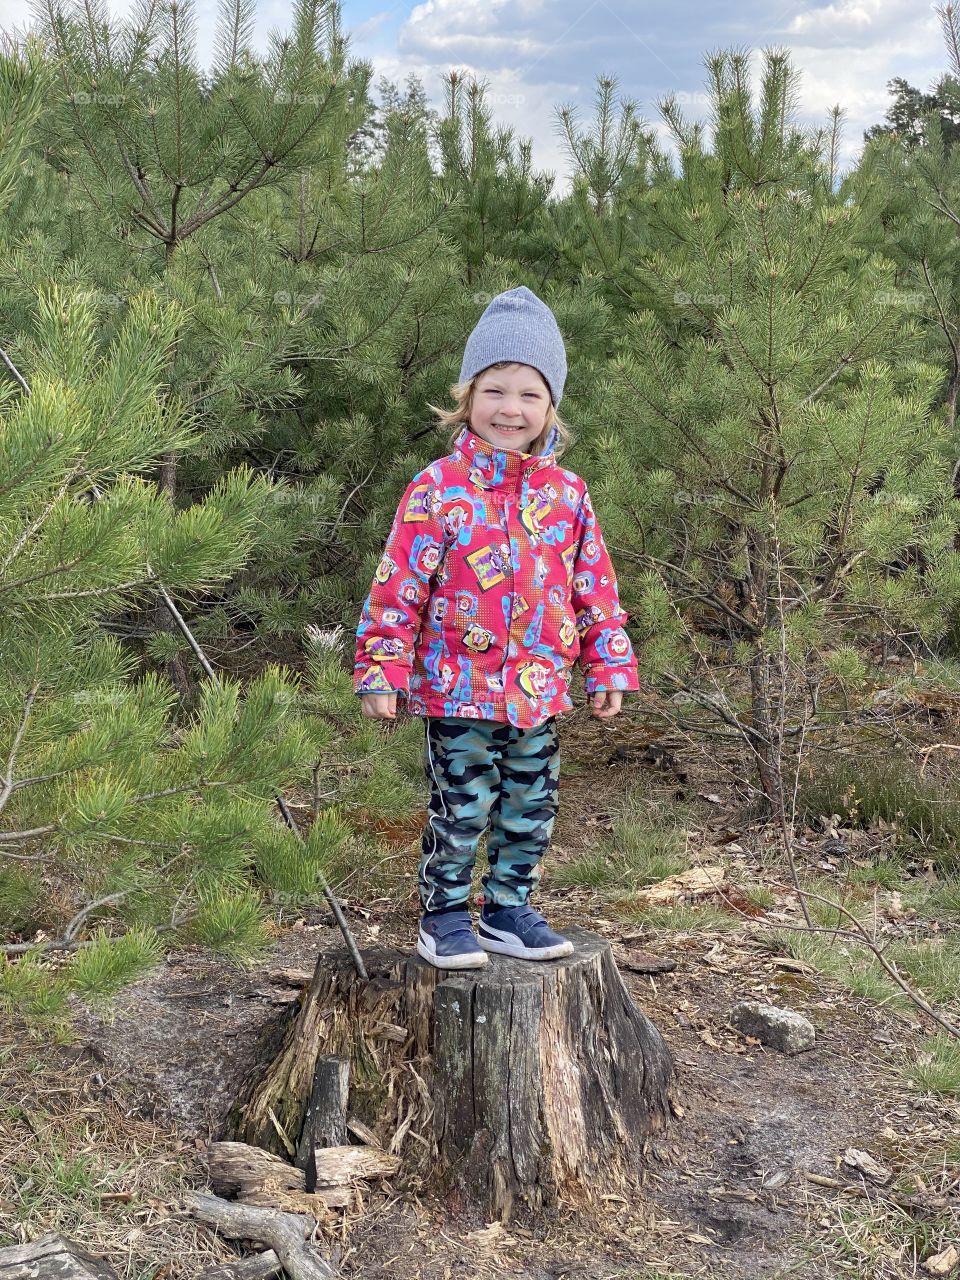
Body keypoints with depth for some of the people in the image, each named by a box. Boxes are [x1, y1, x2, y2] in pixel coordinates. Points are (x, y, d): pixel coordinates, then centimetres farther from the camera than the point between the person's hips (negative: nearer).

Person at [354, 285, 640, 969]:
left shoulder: (567, 494, 4)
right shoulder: (437, 489, -8)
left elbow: (595, 587, 10)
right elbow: (397, 586, -7)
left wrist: (609, 668, 8)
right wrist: (383, 670, -10)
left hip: (539, 688, 4)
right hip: (459, 688, -4)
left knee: (531, 809, 13)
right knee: (461, 809, 3)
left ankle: (509, 910, 30)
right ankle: (445, 916, 20)